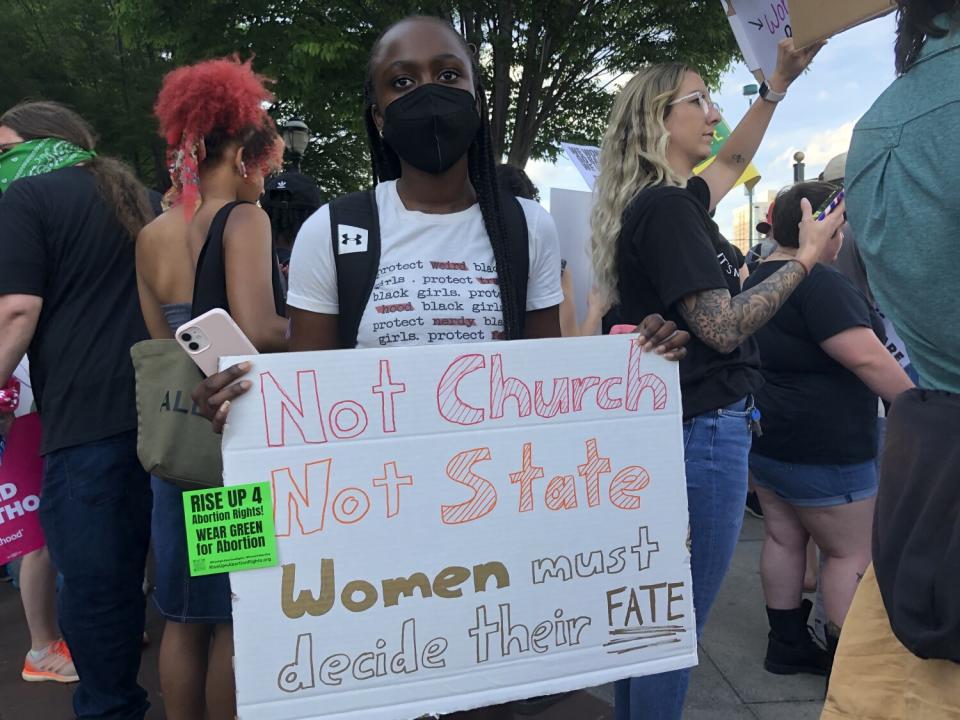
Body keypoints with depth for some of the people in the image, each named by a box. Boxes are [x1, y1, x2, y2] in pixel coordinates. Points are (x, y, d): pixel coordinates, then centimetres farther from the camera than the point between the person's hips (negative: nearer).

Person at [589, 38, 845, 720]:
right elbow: (722, 328, -20)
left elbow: (732, 162, 31)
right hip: (706, 432, -10)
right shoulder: (666, 208, -16)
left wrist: (780, 82, 28)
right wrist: (807, 259, -11)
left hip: (684, 427, 10)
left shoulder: (662, 201, 12)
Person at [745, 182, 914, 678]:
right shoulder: (818, 282, -20)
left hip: (765, 437, 9)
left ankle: (787, 643, 26)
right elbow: (867, 358, -24)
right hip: (819, 448, -9)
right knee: (853, 553, 4)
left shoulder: (758, 280, 10)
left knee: (783, 538, 15)